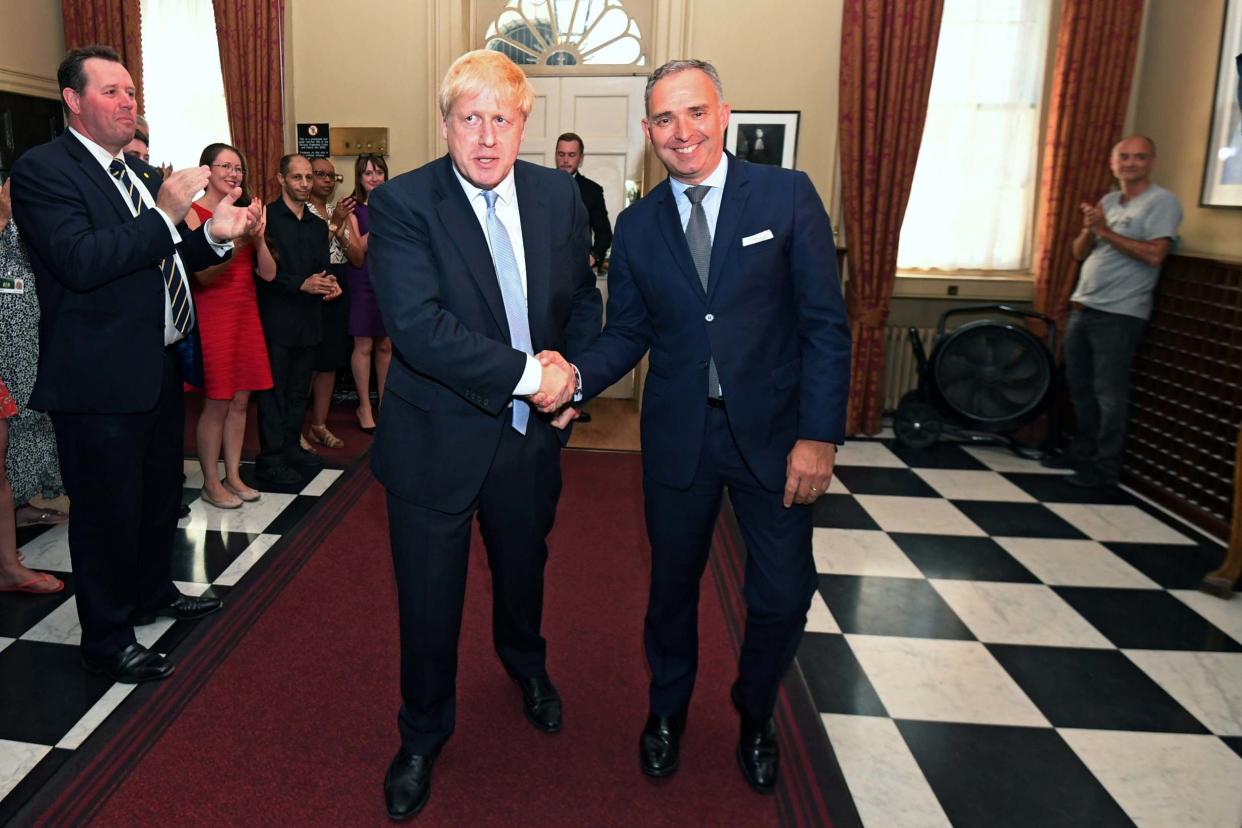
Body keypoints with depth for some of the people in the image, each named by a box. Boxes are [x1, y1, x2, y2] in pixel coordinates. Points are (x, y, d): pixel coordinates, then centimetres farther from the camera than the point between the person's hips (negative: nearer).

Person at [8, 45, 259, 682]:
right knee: (107, 510, 4)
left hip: (160, 367, 9)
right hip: (101, 381, -8)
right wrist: (166, 215, -28)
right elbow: (79, 262, -26)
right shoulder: (42, 169, -12)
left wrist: (215, 234, -1)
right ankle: (106, 640, 22)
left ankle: (153, 593, 44)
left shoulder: (141, 173, 13)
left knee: (160, 493, 23)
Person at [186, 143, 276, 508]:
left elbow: (268, 273, 4)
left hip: (246, 314, 6)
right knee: (216, 403, -1)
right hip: (212, 316, -6)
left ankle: (233, 476, 20)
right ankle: (211, 484, 10)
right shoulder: (192, 213, -6)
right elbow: (204, 274, -16)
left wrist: (258, 238, -12)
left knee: (240, 400, 9)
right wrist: (237, 241, -27)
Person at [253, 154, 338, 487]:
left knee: (299, 389, 14)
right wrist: (301, 284, -20)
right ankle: (270, 458, 6)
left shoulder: (318, 225, 16)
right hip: (276, 319, -6)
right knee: (274, 389, -1)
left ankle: (291, 447, 25)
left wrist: (329, 284, -6)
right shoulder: (266, 217, -6)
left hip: (309, 319, 7)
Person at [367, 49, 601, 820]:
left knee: (524, 569, 27)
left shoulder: (559, 194, -1)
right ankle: (423, 738, 37)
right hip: (437, 441, -4)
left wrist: (573, 369, -5)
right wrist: (529, 373, -25)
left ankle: (528, 667, 59)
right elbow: (418, 326, -26)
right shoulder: (401, 203, -16)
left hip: (531, 436, 4)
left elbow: (584, 296, 11)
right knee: (429, 603, 9)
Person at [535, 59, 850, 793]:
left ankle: (756, 718, 36)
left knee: (784, 596, 5)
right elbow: (628, 333, 4)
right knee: (673, 584, 16)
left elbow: (826, 323, -8)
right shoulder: (636, 226, 3)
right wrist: (578, 377, -16)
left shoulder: (788, 195, -6)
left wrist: (819, 435, -14)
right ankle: (668, 712, 43)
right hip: (679, 435, 2)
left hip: (773, 431, -2)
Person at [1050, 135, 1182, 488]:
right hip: (1083, 307, 7)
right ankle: (1082, 452, 26)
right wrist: (1089, 228, -6)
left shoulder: (1162, 201, -7)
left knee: (1108, 392, -4)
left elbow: (1154, 255, -18)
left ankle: (1105, 467, 4)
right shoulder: (1107, 201, 15)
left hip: (1119, 313, -7)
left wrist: (1105, 231, -17)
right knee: (1079, 386, 13)